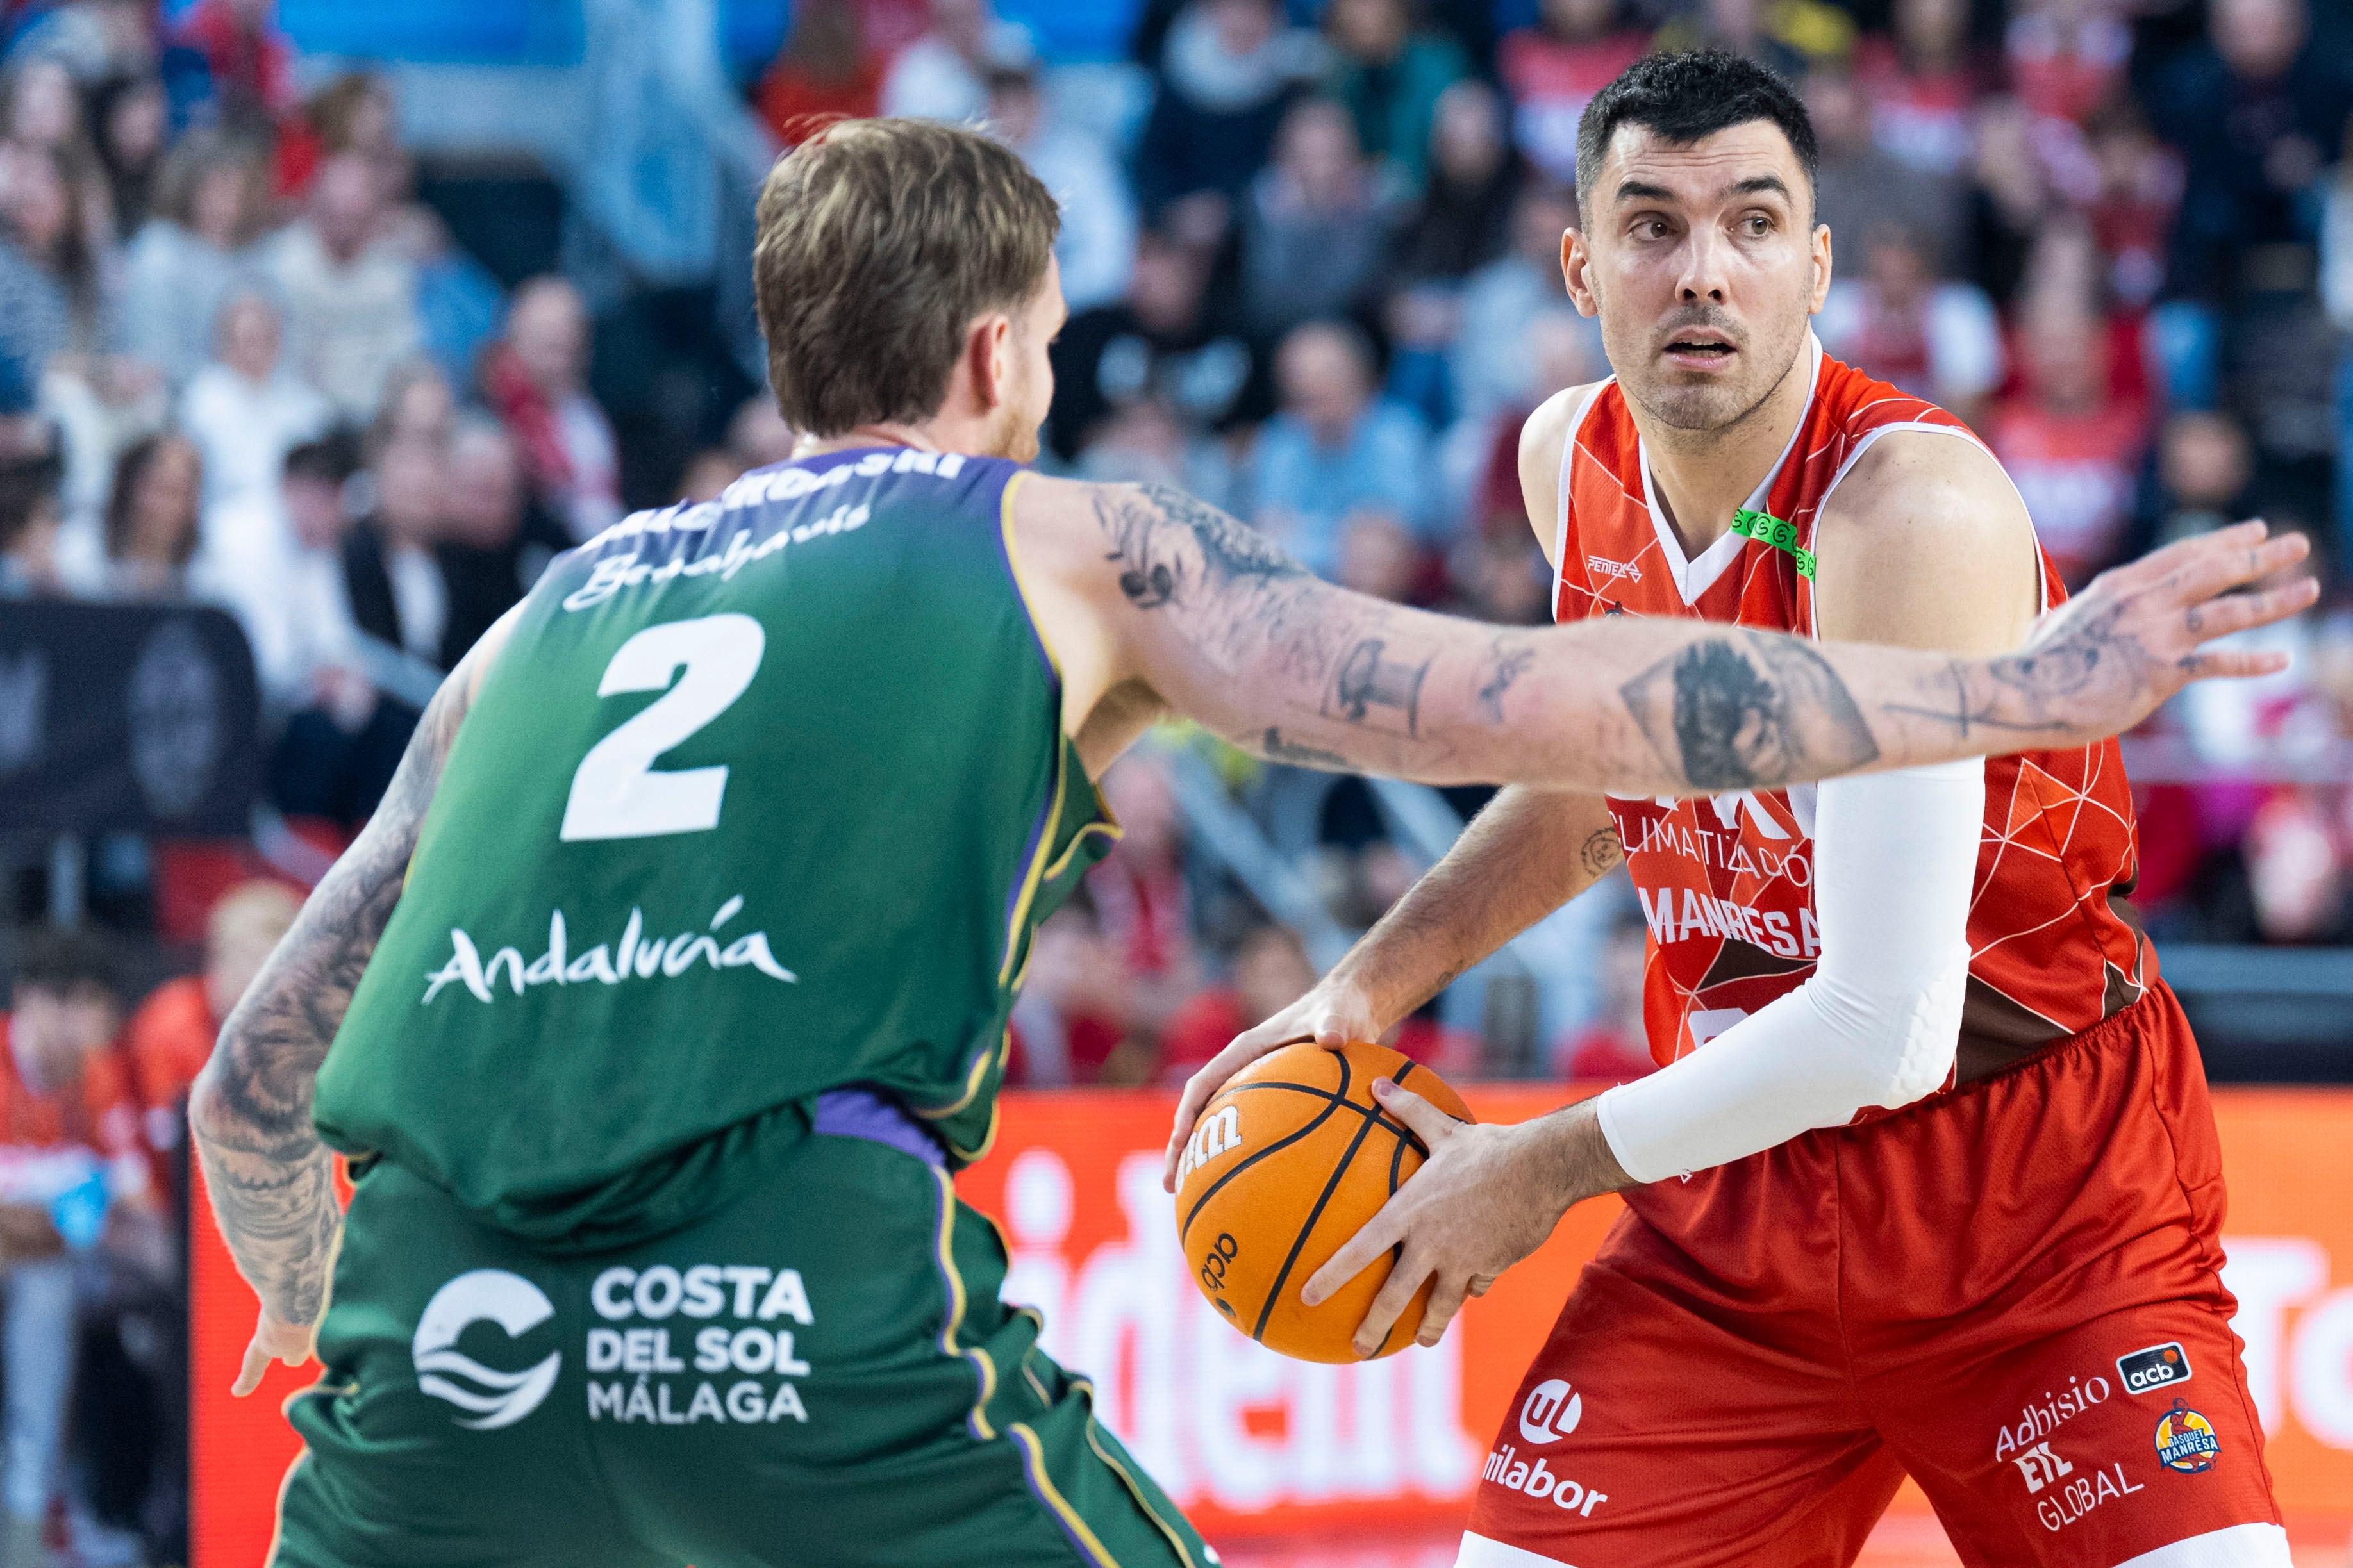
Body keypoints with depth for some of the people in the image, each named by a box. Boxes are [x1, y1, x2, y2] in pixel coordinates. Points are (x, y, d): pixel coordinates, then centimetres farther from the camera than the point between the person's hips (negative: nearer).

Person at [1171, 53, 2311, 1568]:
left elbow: (1884, 1029, -27)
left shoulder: (1914, 508, -24)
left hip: (2044, 1213, -6)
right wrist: (1377, 980, 13)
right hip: (1736, 1191, 6)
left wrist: (1546, 1165, -15)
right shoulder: (1574, 455, 0)